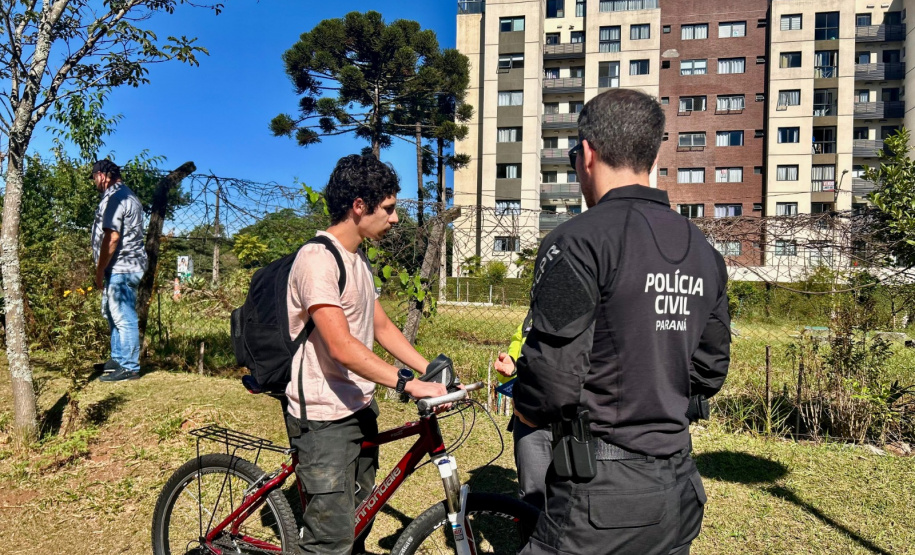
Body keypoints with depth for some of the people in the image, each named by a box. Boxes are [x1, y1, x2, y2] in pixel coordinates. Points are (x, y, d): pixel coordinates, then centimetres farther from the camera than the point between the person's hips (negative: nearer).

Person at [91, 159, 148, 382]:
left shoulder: (114, 198, -15)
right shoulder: (126, 195, 18)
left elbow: (112, 238, -23)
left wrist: (99, 270, -16)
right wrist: (103, 270, 21)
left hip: (120, 268, -11)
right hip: (124, 266, 11)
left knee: (123, 317, -6)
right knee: (112, 313, 19)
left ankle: (129, 367, -1)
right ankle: (118, 359, 29)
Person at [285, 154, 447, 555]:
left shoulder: (358, 258, 11)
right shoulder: (317, 259, -20)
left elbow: (382, 327, 12)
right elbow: (343, 347, -28)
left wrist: (432, 370, 3)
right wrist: (409, 385, -30)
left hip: (359, 409, 9)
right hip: (323, 418, -9)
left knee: (359, 516, 19)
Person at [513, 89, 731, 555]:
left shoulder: (579, 242, -17)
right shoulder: (704, 253, 7)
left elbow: (550, 381, -21)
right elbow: (711, 370, 13)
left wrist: (526, 407, 0)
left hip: (602, 497, -7)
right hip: (679, 490, 8)